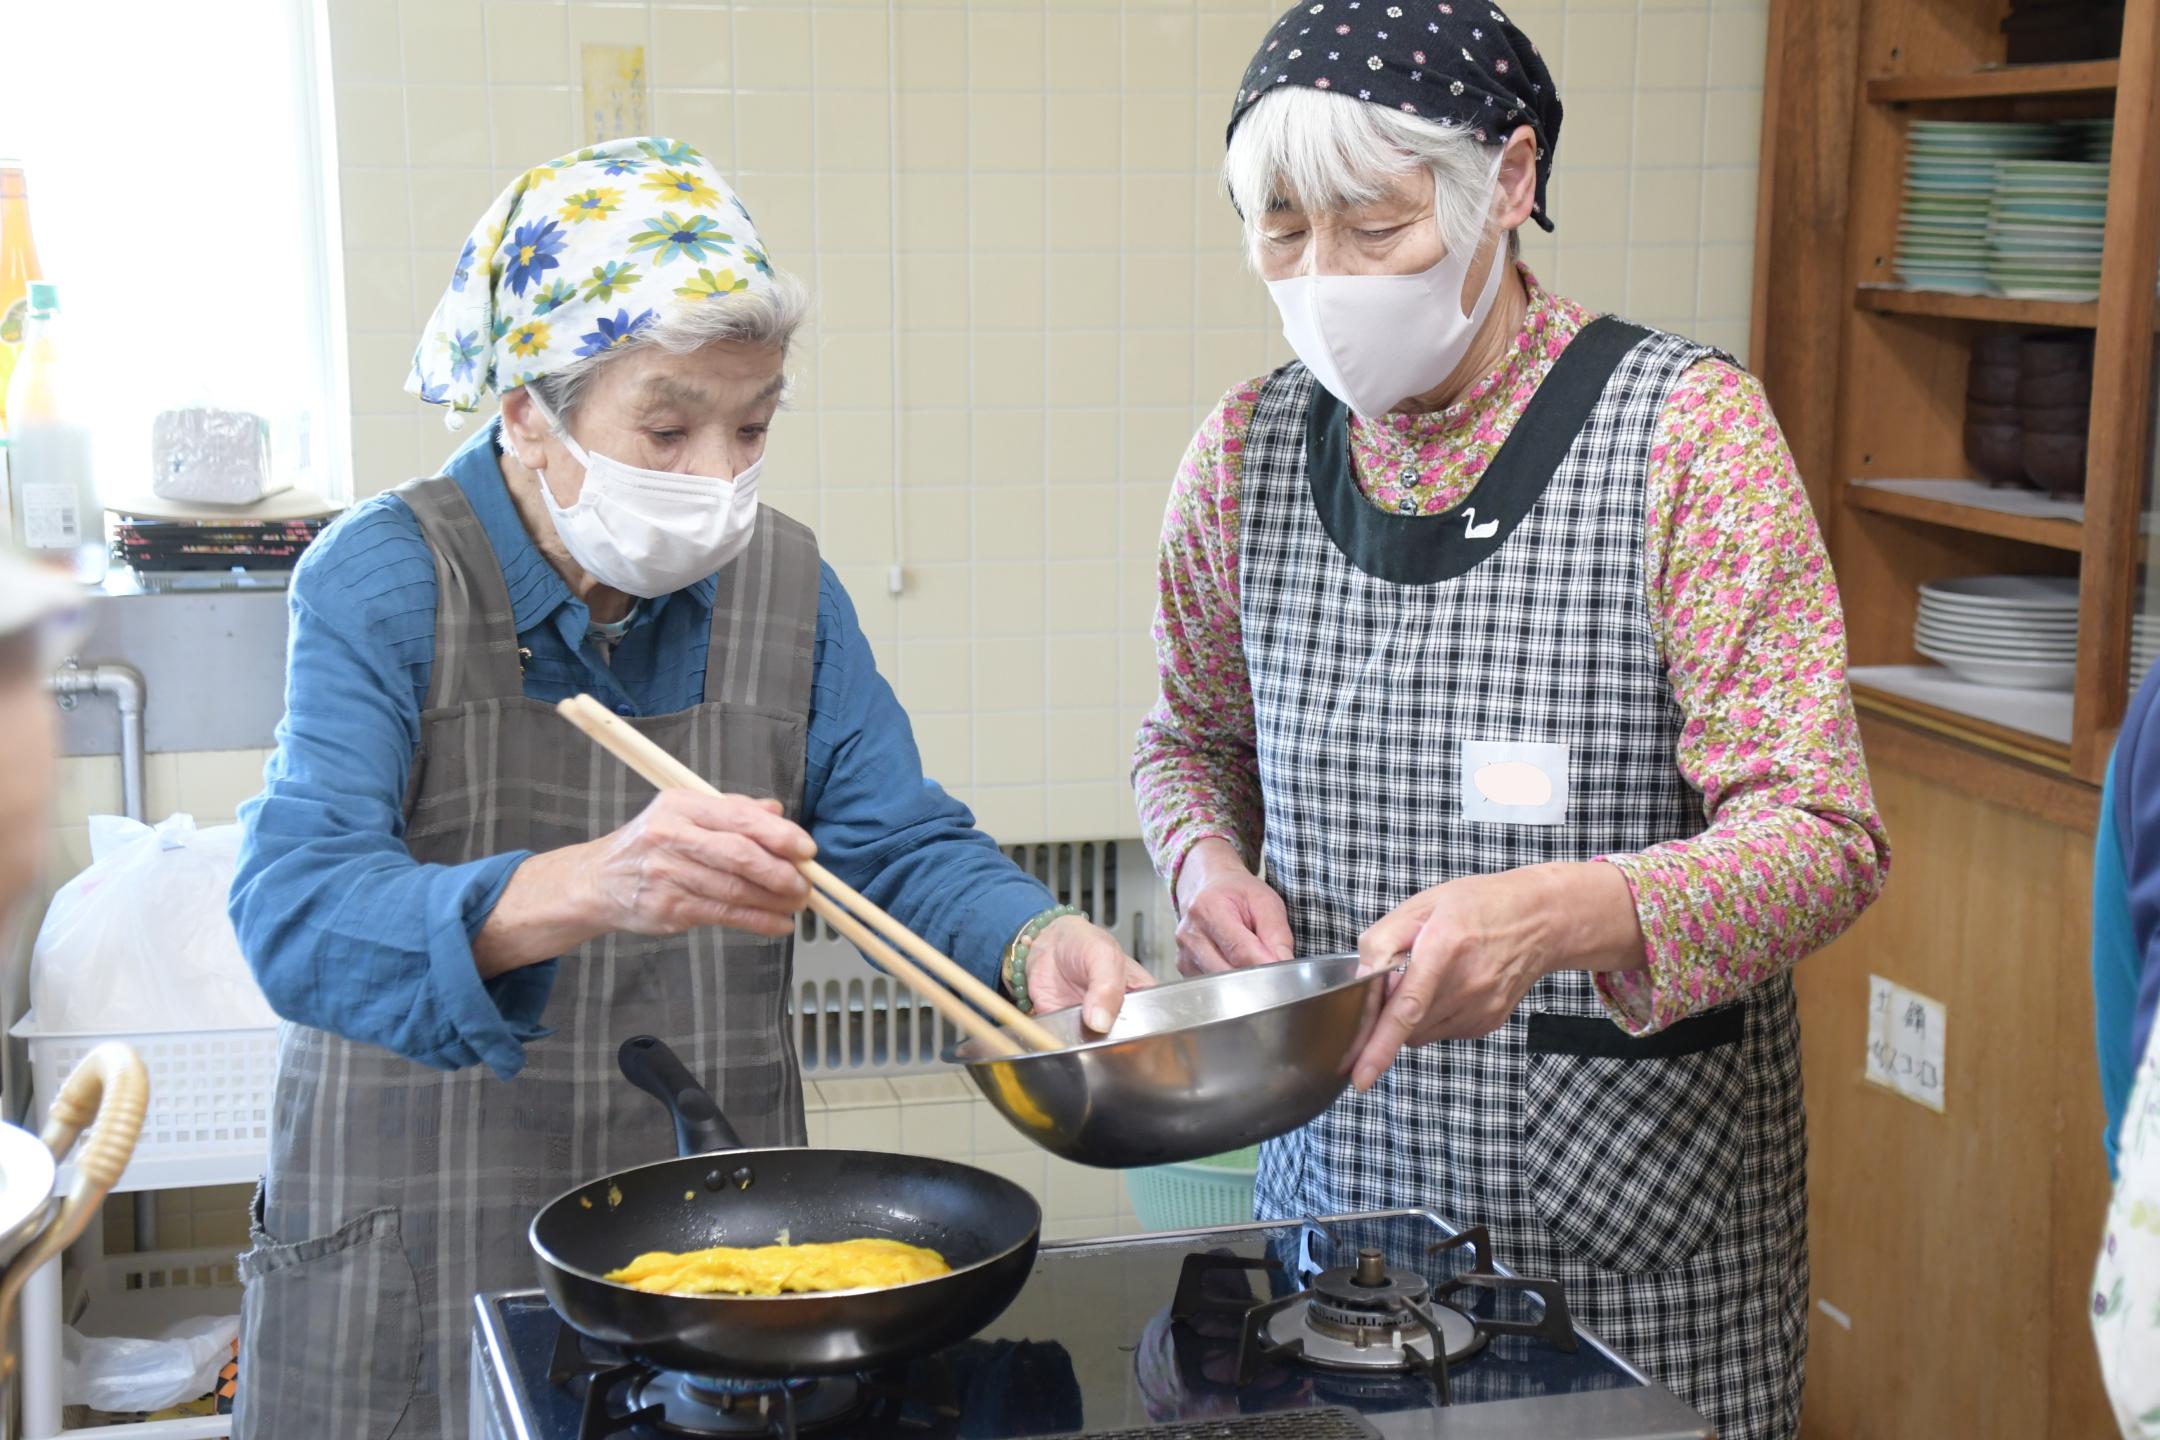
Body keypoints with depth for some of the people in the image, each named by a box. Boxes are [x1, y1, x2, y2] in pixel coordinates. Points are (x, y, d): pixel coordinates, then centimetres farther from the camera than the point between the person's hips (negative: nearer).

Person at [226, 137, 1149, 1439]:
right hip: (424, 1250, -3)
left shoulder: (785, 584, -1)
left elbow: (904, 844, 2)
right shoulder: (387, 581, -15)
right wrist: (582, 889, -46)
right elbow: (295, 912, -28)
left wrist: (1032, 941, -21)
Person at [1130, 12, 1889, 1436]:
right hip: (1341, 1170, 4)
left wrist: (1553, 917, -34)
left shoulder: (1688, 427, -12)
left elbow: (1821, 836, -17)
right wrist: (1209, 864, -6)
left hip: (1635, 1209, -3)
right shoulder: (1249, 450, 0)